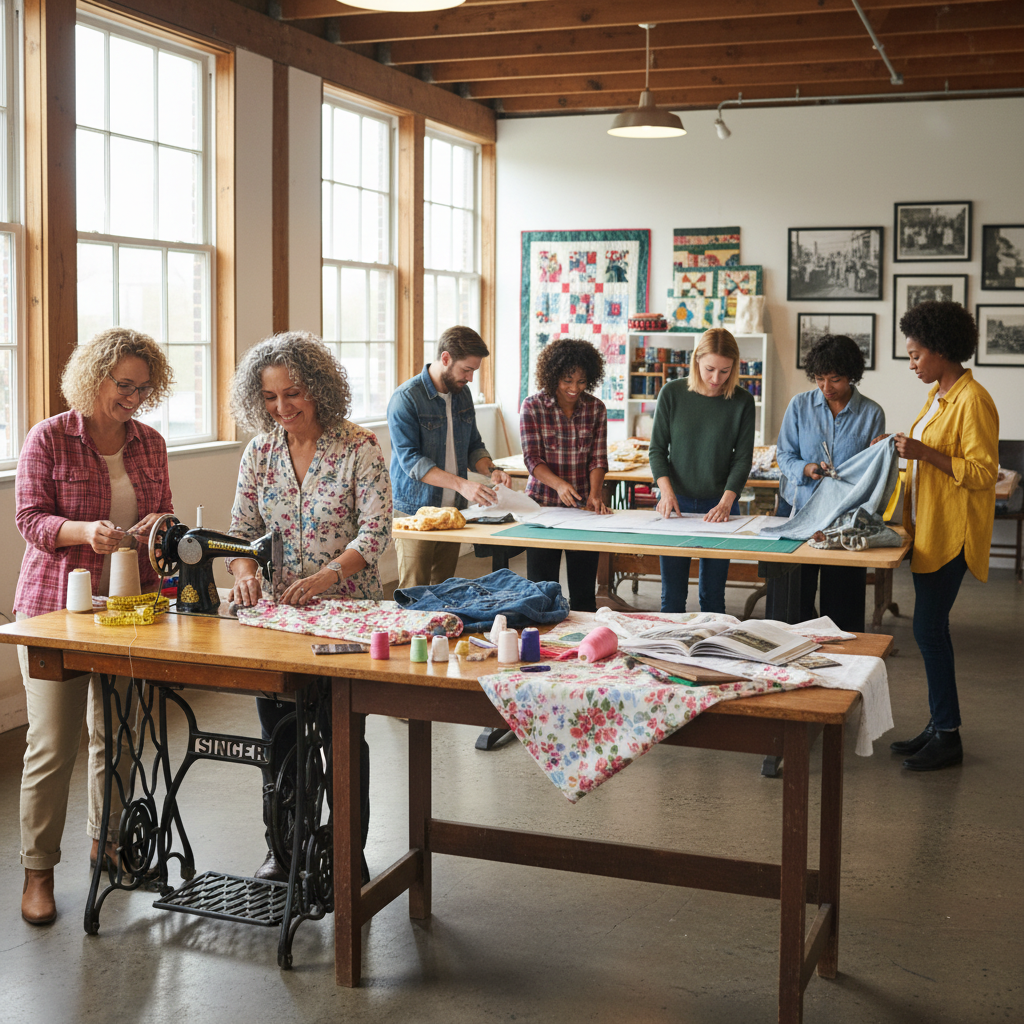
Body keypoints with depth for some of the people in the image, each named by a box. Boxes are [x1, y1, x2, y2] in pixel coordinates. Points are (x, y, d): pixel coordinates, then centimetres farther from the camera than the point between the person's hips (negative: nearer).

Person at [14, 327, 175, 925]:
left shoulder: (150, 443, 9)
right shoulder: (49, 438, -4)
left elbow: (164, 512, 15)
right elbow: (31, 518, -7)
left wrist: (159, 527, -9)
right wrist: (85, 530, -25)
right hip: (57, 606, -4)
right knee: (53, 742, -3)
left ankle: (107, 842, 31)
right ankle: (39, 869, 10)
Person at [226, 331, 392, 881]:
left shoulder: (359, 447, -9)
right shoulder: (259, 453, 4)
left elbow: (376, 531, -14)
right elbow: (242, 528, 7)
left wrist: (328, 575, -29)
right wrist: (244, 571, -15)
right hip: (275, 610, 4)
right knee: (277, 733, 10)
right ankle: (281, 848, 27)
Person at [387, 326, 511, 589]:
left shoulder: (462, 394, 10)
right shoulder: (406, 398, -13)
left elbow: (473, 445, 19)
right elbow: (410, 460, -20)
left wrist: (490, 470, -3)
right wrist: (461, 484, -29)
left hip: (455, 509, 7)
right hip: (415, 511, -6)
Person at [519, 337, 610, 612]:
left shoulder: (596, 408, 3)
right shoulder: (532, 407, -5)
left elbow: (598, 458, 1)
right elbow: (532, 458, -9)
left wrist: (595, 493, -16)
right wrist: (559, 484, -26)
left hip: (585, 506, 2)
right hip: (543, 503, -2)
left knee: (584, 587, 4)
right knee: (542, 585, 3)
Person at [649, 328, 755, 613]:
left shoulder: (742, 402, -2)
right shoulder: (672, 393, -2)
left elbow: (743, 458, -2)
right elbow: (657, 448, 2)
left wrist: (726, 502, -15)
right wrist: (666, 492, -13)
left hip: (719, 506, 0)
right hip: (677, 503, 0)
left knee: (712, 594, 4)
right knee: (672, 593, 2)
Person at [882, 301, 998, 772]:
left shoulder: (973, 401, -16)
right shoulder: (938, 395, 13)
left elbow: (983, 473, -20)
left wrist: (925, 453, -26)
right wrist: (905, 451, 11)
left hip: (951, 533, -9)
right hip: (927, 527, 9)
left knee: (929, 628, -8)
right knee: (931, 627, 12)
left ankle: (948, 737, 1)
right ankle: (939, 726, 21)